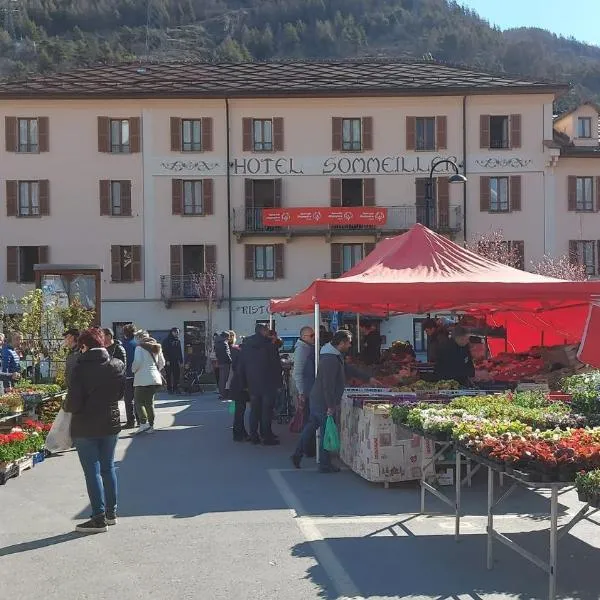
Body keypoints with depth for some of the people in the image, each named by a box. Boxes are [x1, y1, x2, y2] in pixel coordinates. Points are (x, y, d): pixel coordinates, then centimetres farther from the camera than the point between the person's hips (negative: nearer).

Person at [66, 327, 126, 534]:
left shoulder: (80, 368, -18)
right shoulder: (118, 365, -2)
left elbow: (74, 402, -18)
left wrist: (69, 408, 3)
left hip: (85, 427, -5)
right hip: (110, 424, 5)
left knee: (92, 472, 1)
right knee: (108, 468, 16)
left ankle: (99, 518, 3)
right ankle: (111, 512, 24)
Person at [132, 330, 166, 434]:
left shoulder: (140, 347, -7)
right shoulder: (156, 348, 15)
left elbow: (137, 362, -16)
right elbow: (162, 363, 17)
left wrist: (133, 370, 1)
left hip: (143, 379, -7)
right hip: (155, 379, 7)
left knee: (138, 402, -1)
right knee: (149, 402, 14)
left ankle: (144, 423, -16)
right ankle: (151, 426, 13)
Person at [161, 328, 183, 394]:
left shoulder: (178, 341, 16)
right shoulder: (166, 340, -2)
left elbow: (180, 352, 18)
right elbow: (165, 351, -7)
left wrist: (181, 361, 11)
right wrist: (167, 360, -15)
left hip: (176, 361, 5)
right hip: (169, 361, -5)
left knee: (177, 375, 3)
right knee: (169, 376, -2)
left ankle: (176, 389, 9)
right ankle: (170, 389, 1)